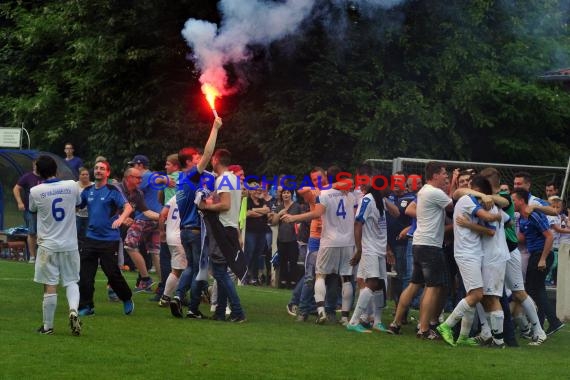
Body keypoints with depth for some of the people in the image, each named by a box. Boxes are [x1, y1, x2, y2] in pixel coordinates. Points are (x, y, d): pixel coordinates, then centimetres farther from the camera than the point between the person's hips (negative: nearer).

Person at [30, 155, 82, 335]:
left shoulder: (35, 191, -10)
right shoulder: (72, 186, -4)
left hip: (48, 245, -2)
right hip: (70, 244, 2)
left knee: (50, 286, 3)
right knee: (71, 281, 14)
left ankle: (48, 326, 10)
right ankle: (73, 310, -12)